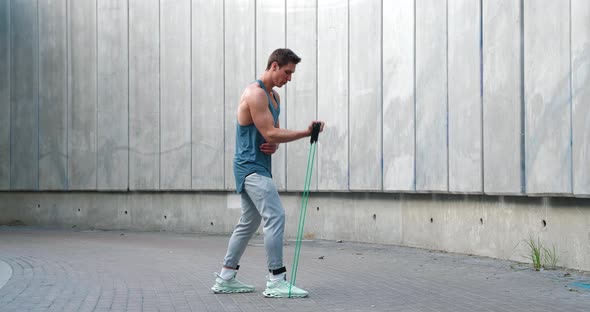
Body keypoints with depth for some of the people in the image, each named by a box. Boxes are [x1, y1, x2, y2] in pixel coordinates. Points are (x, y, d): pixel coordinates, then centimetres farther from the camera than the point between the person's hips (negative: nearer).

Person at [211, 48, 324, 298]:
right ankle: (276, 282, -15)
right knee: (275, 217, -17)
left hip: (258, 167, 11)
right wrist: (306, 133, -23)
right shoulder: (255, 93, -15)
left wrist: (275, 145, -4)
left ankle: (225, 279, 21)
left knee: (249, 223, 14)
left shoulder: (274, 97, 16)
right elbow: (269, 133, -21)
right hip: (251, 167, -11)